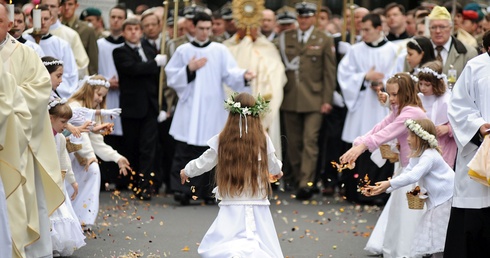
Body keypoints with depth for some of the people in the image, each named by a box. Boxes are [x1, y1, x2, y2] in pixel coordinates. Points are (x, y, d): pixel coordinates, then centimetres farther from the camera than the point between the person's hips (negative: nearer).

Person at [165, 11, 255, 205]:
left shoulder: (220, 50, 8)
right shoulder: (183, 51, 7)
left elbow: (230, 72, -3)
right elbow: (171, 77, 4)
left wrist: (244, 75, -23)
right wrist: (189, 69, -11)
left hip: (212, 108, 1)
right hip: (189, 108, -1)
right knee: (185, 151, -8)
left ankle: (203, 191, 8)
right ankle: (180, 189, -10)